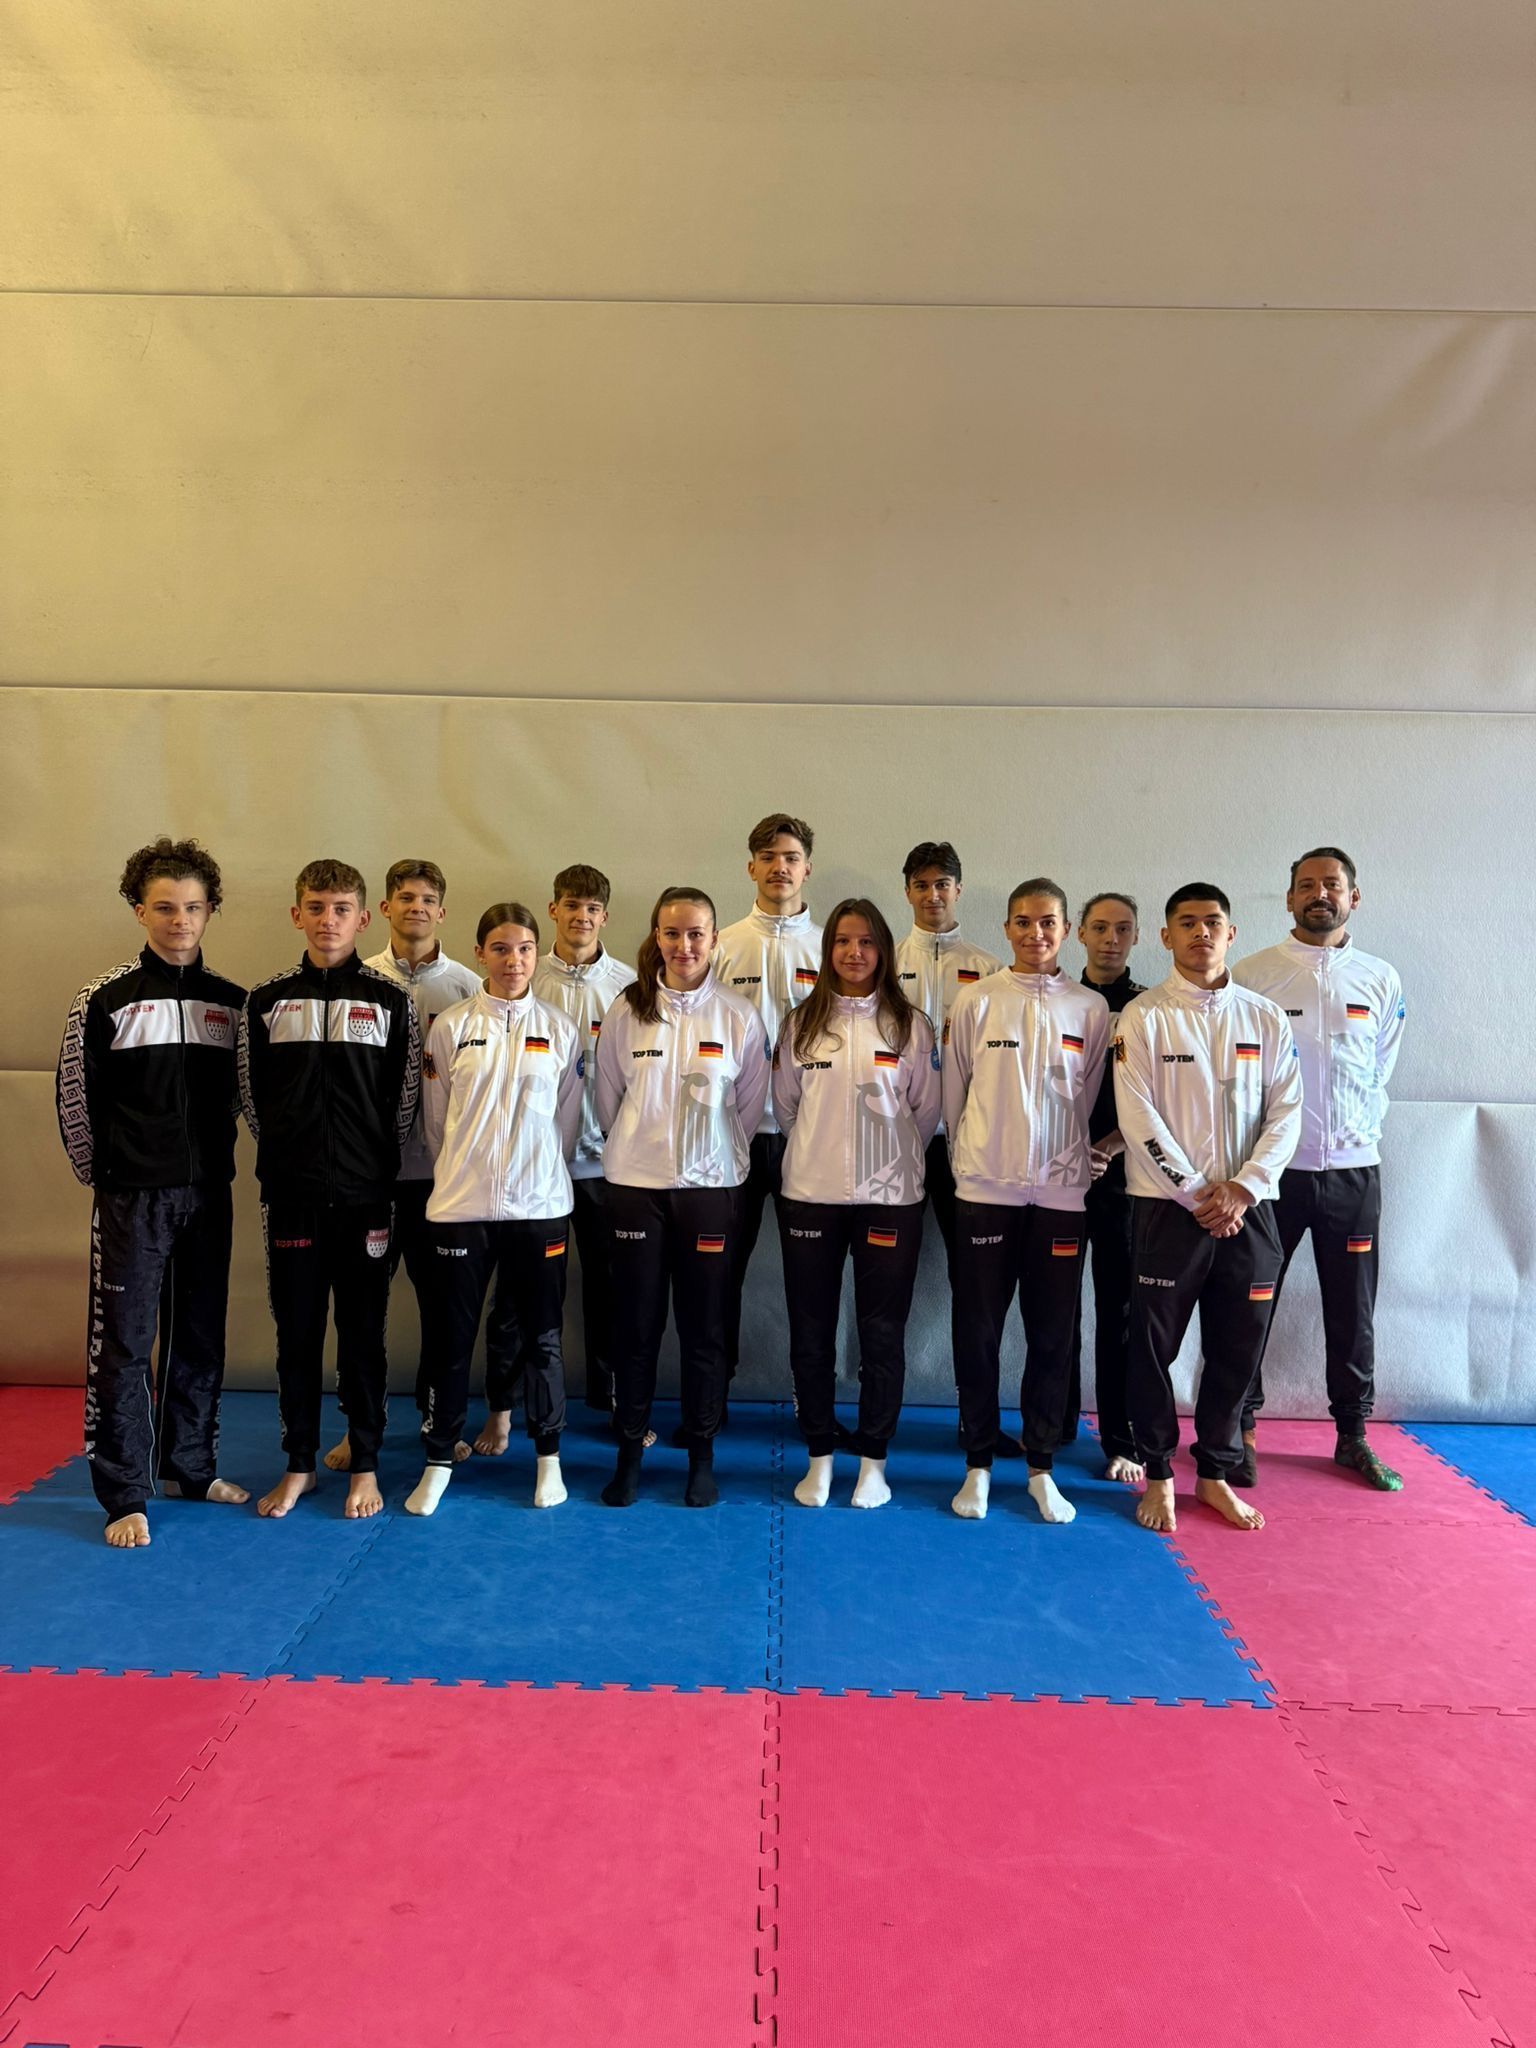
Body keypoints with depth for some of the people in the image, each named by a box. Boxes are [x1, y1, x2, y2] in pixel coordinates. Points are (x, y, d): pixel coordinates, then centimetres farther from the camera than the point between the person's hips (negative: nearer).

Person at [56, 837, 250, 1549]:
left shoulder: (231, 1002, 5)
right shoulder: (106, 999, -5)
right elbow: (74, 1098, -1)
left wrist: (212, 1163, 7)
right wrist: (106, 1173, 3)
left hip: (209, 1194, 4)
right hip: (133, 1197, -4)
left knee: (201, 1336, 12)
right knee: (124, 1342, 0)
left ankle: (191, 1466, 28)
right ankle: (124, 1496, 11)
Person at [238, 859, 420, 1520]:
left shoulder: (390, 1001, 1)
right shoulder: (267, 1001, 5)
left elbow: (403, 1100, 3)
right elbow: (253, 1095, 10)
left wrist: (375, 1163, 2)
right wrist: (288, 1155, 7)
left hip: (365, 1195, -1)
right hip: (291, 1194, 2)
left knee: (363, 1335, 6)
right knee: (296, 1333, 9)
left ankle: (364, 1465, 19)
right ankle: (299, 1464, 24)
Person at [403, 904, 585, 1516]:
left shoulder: (559, 1029, 2)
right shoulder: (452, 1027, 0)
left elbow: (567, 1121, 8)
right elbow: (437, 1118, 6)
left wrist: (536, 1174, 10)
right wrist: (467, 1172, 9)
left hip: (539, 1205, 1)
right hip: (461, 1205, 0)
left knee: (540, 1334, 9)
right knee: (453, 1335, 8)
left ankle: (548, 1457, 25)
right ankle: (438, 1460, 23)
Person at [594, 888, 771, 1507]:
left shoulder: (738, 1017, -2)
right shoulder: (626, 1011, 0)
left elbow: (751, 1106, 5)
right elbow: (608, 1099, 7)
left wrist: (713, 1154, 8)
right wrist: (640, 1150, 10)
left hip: (711, 1187, 0)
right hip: (635, 1184, 1)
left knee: (705, 1328, 7)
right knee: (636, 1324, 7)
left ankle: (702, 1455, 22)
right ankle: (629, 1451, 22)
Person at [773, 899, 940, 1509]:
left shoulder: (910, 1025, 1)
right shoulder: (802, 1023, 5)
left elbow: (926, 1111, 5)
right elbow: (785, 1105, 10)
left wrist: (889, 1158, 8)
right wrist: (820, 1153, 11)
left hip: (890, 1197, -1)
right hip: (810, 1195, 1)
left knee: (883, 1335, 5)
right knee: (811, 1333, 8)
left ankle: (873, 1460, 21)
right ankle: (819, 1458, 23)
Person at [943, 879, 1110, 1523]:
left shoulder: (1091, 1008, 4)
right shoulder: (975, 1001, 1)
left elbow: (1090, 1099, 11)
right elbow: (953, 1093, 8)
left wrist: (1061, 1156, 12)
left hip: (1060, 1191, 1)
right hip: (983, 1189, -1)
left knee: (1052, 1337, 7)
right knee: (977, 1334, 4)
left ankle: (1041, 1467, 22)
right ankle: (979, 1465, 19)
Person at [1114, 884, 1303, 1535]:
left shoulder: (1266, 1017, 7)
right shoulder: (1143, 1016, -3)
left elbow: (1286, 1112, 2)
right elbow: (1138, 1119, -9)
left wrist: (1243, 1189, -10)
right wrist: (1199, 1194, -12)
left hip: (1248, 1209, 3)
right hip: (1167, 1207, -3)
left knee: (1237, 1348, 10)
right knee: (1154, 1346, 5)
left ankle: (1215, 1473, 28)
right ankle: (1158, 1475, 23)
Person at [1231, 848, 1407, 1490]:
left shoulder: (1381, 980, 5)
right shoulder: (1251, 974, -4)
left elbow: (1381, 1073, 14)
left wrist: (1362, 1134, 4)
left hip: (1353, 1170, 3)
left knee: (1353, 1310, 11)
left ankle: (1353, 1435, 27)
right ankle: (1240, 1430, 20)